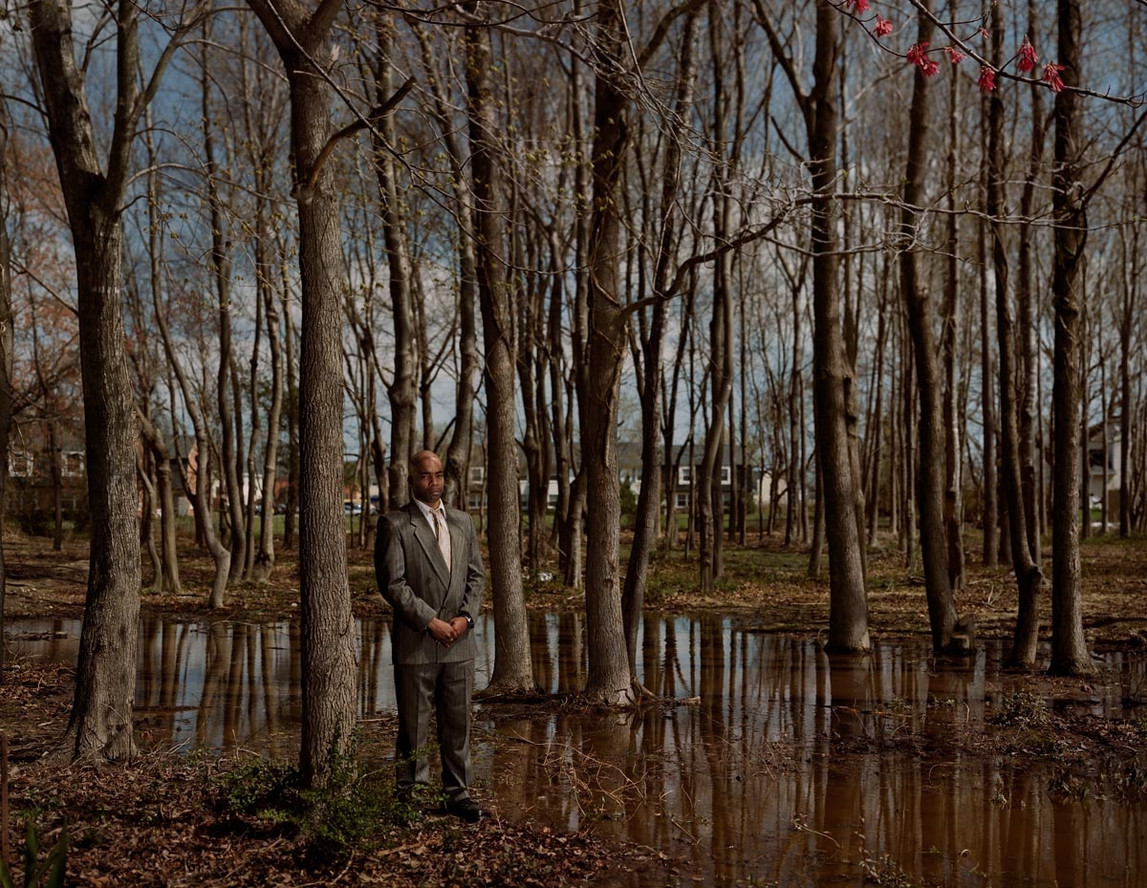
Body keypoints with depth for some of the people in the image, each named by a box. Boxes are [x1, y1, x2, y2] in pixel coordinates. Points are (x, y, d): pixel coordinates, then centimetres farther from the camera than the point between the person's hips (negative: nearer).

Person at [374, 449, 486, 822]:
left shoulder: (463, 522, 13)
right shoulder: (394, 525, -4)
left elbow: (476, 575, 13)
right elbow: (392, 583, -11)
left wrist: (465, 617, -3)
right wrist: (430, 621, -14)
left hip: (459, 640, 5)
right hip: (415, 642, -4)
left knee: (458, 722, 9)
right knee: (413, 725, 2)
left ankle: (458, 793, 19)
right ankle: (408, 794, 14)